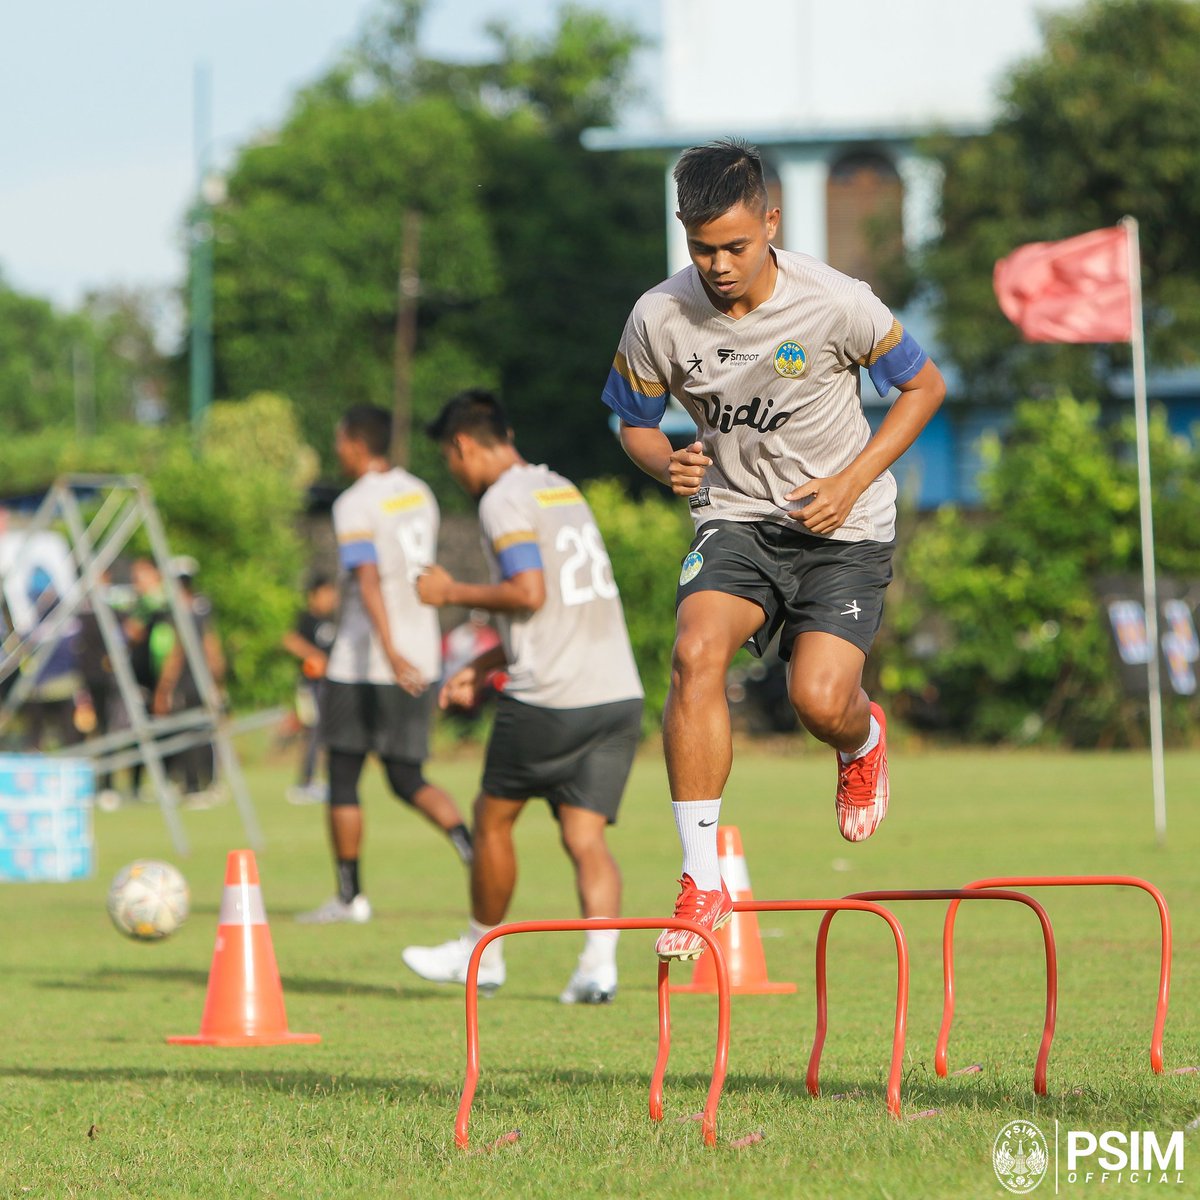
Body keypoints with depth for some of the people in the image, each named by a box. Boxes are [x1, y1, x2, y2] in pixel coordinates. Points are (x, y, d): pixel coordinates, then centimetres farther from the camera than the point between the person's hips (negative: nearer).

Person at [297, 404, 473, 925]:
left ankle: (349, 896, 8)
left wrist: (389, 651, -33)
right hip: (421, 658, 7)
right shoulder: (419, 494, 12)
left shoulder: (354, 505, -11)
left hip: (362, 664, -7)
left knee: (343, 779, 5)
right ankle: (473, 851, -12)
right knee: (408, 779, 11)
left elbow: (368, 578, -23)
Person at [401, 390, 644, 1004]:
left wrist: (453, 592, -3)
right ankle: (599, 962, -18)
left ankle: (481, 953, 25)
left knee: (493, 816, 12)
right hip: (619, 695, 7)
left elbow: (529, 593, -19)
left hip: (549, 701, -7)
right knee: (585, 836, 1)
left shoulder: (504, 500, -6)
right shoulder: (565, 491, 21)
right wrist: (480, 668, 29)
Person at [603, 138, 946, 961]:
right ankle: (704, 880, -21)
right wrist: (668, 464, -15)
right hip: (737, 517, 2)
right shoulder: (658, 319, -10)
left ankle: (865, 739, 24)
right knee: (697, 652, -26)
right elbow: (634, 420, 8)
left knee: (819, 700, -19)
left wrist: (852, 482, -11)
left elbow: (924, 385, -1)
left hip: (844, 527, -2)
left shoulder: (837, 305, -17)